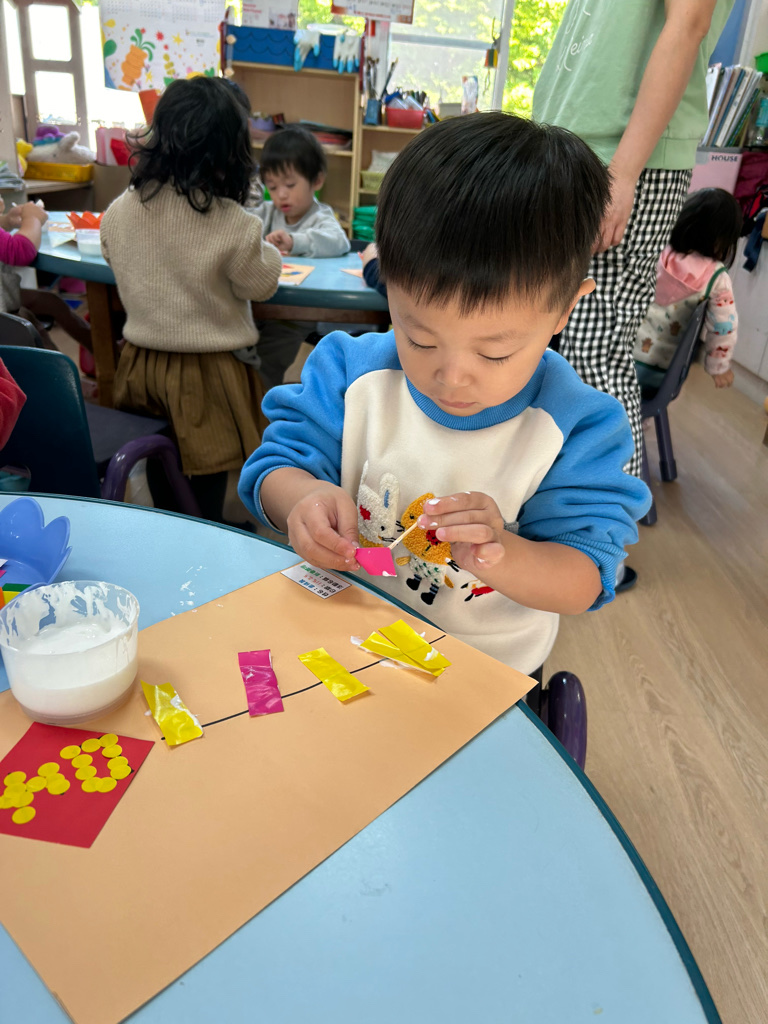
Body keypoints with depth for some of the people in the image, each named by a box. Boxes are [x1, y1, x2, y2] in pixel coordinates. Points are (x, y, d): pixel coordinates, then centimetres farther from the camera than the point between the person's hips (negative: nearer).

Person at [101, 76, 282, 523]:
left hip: (141, 362, 5)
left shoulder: (120, 210, -4)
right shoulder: (233, 224, -21)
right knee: (209, 465, 11)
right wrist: (268, 249, 10)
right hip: (207, 372, -5)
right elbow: (262, 285, -7)